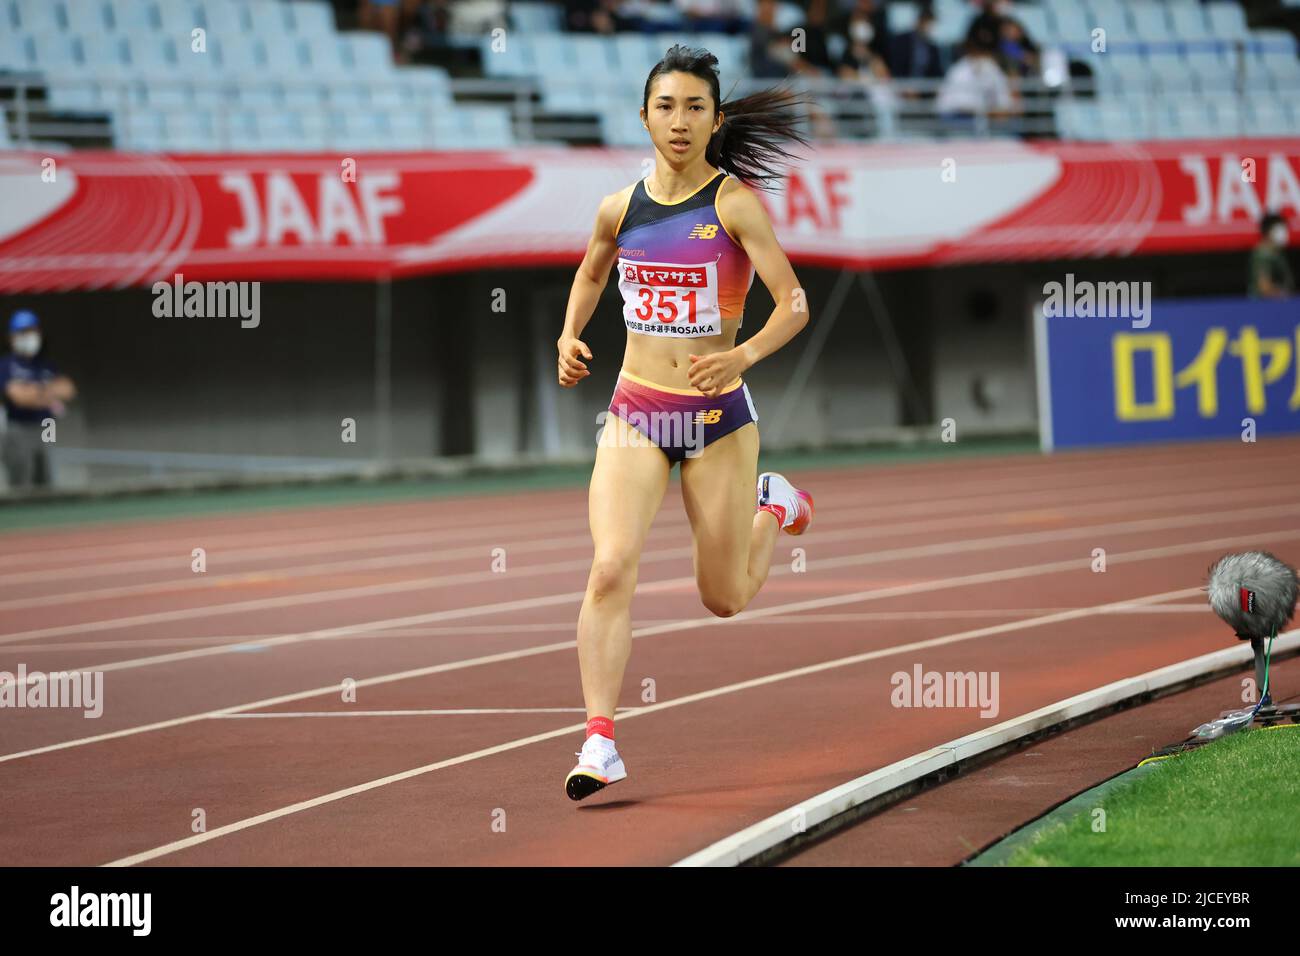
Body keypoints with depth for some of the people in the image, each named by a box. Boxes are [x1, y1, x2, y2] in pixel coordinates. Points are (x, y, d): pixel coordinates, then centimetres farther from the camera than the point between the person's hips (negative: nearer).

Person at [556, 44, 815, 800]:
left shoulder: (736, 202, -9)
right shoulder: (621, 208, 3)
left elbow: (795, 304, -13)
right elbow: (591, 272, 24)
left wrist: (745, 354, -31)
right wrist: (570, 338, 8)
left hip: (718, 414, -2)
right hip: (635, 412, 2)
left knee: (725, 598, 12)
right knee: (612, 568, -19)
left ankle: (773, 508, 45)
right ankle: (601, 743, -18)